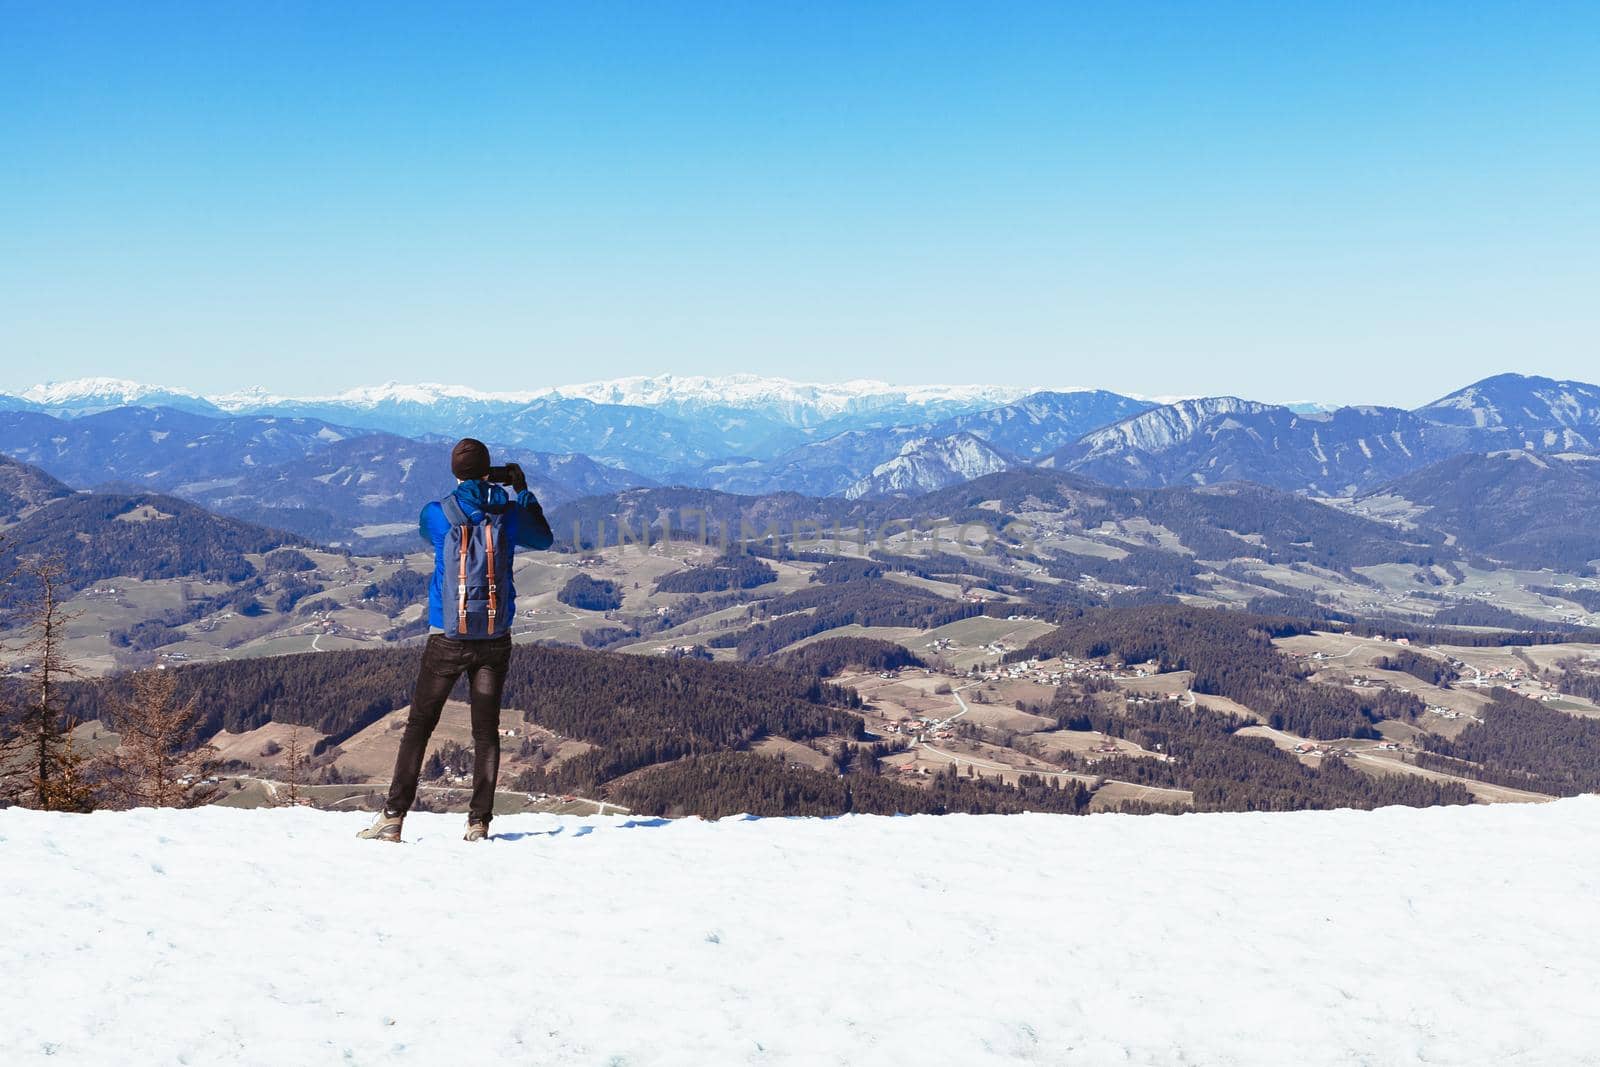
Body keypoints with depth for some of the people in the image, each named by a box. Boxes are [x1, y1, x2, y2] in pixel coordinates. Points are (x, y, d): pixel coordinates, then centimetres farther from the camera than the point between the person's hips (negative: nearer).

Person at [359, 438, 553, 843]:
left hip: (447, 638, -1)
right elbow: (544, 538, 20)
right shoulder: (507, 513, 0)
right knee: (486, 730, 6)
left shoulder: (435, 514, -4)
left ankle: (393, 815, 0)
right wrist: (524, 490, 27)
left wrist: (466, 492, 25)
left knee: (419, 725, 5)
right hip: (495, 639, 1)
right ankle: (479, 821, 3)